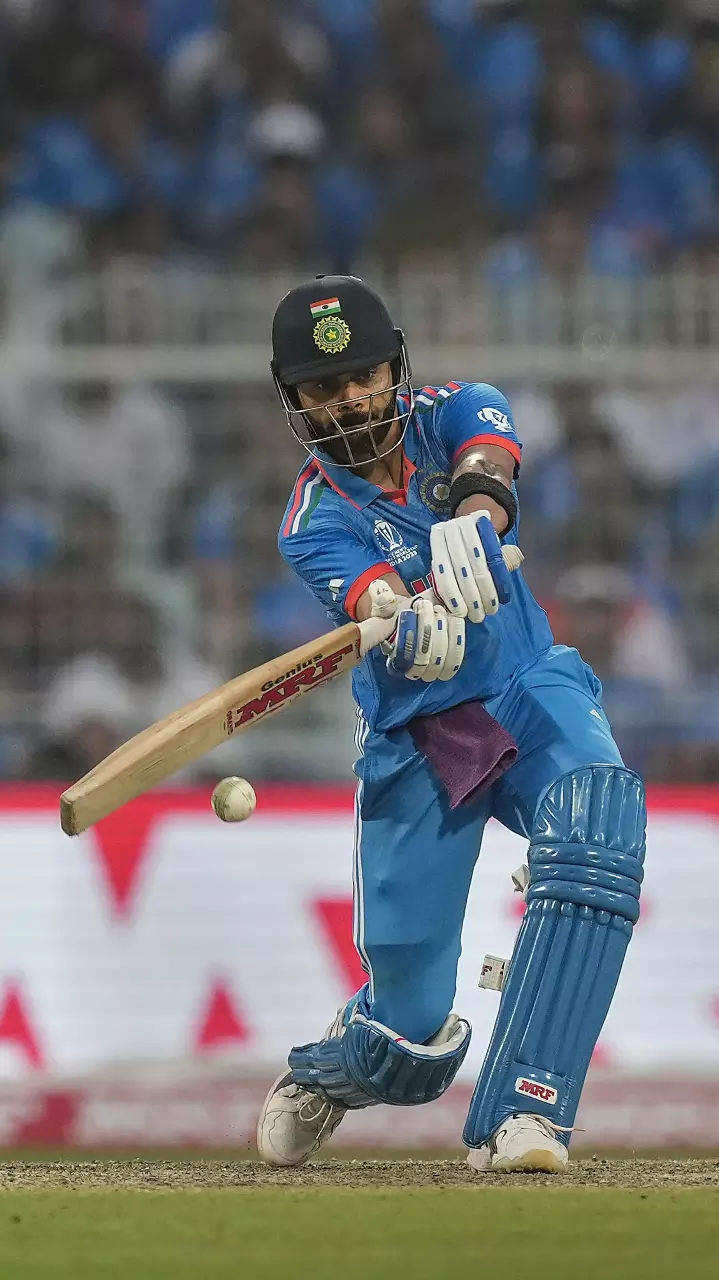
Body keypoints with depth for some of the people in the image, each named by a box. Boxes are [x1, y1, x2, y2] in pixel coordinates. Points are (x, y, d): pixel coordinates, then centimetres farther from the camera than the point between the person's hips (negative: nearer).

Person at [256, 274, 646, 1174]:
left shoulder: (450, 415, -2)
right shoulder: (316, 522, -7)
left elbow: (488, 461, -28)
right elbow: (370, 596, -30)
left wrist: (473, 514, -51)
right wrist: (408, 622, -54)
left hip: (531, 693, 1)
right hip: (415, 739, -1)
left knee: (598, 826, -35)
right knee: (410, 1040, -4)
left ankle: (519, 1115, -36)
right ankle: (321, 1075, 36)